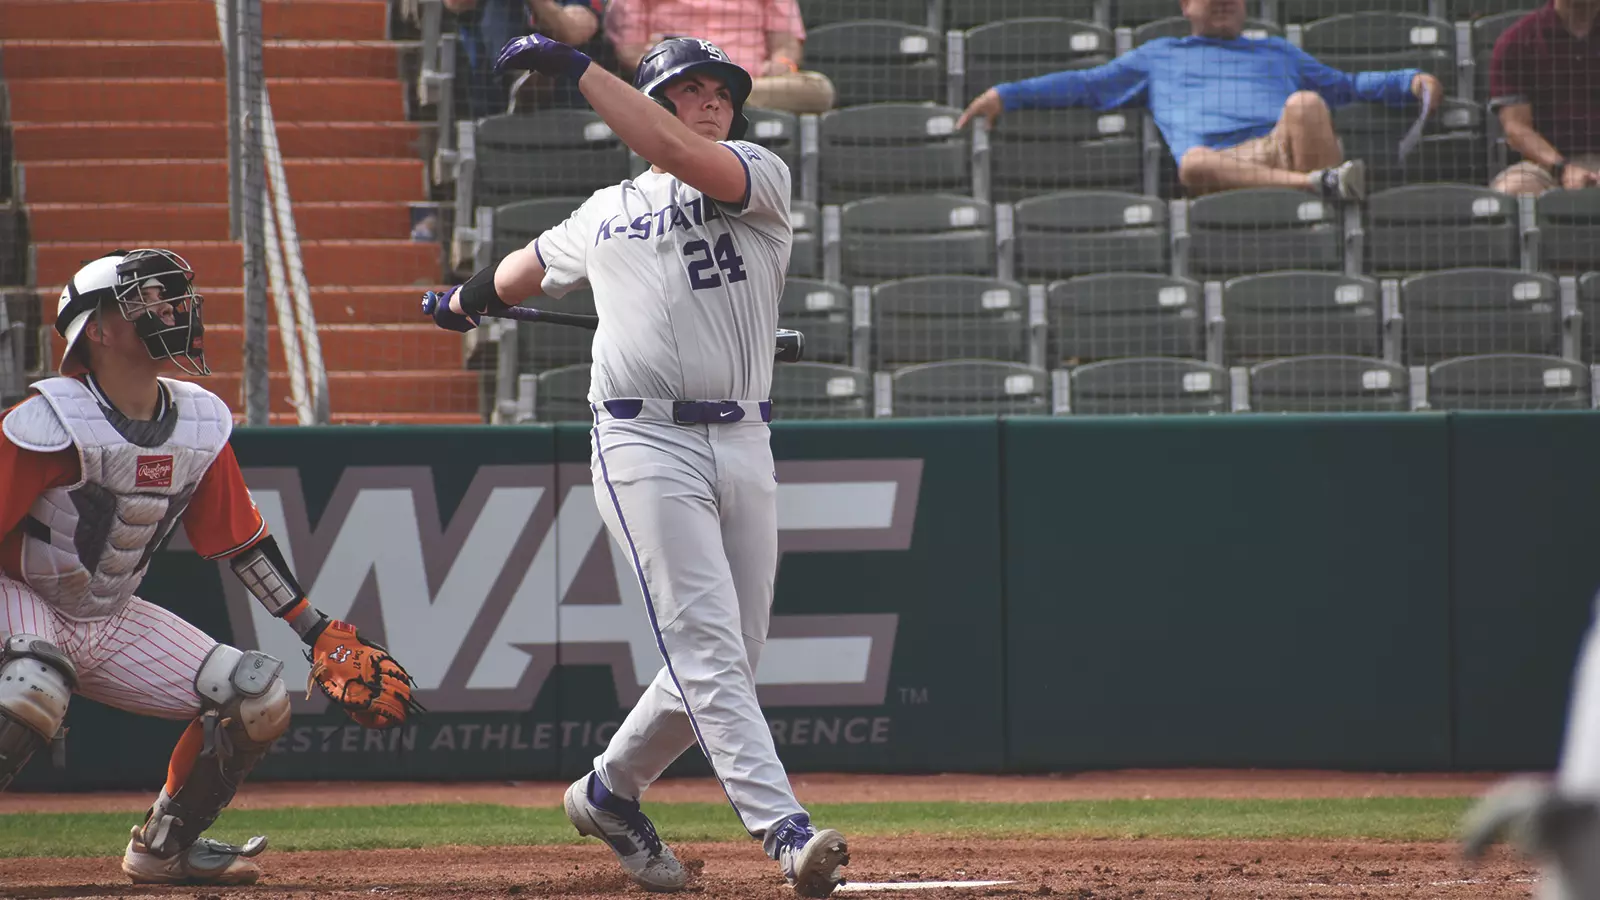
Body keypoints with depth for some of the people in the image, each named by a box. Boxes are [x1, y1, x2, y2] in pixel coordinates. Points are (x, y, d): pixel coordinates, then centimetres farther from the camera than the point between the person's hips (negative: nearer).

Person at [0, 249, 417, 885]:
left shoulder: (202, 424, -2)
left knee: (259, 700, -2)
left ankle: (163, 847, 14)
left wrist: (322, 638, 8)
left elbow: (242, 543, 8)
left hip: (115, 621, 7)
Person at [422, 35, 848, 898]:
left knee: (724, 658, 6)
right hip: (645, 442, -2)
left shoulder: (759, 179, 8)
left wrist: (577, 66, -12)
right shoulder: (605, 214, 16)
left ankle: (610, 791, 29)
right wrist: (466, 299, 55)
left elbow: (681, 154, -13)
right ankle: (784, 828, -27)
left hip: (743, 443, 2)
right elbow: (536, 262, 38)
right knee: (705, 641, -16)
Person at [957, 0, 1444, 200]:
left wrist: (1411, 80, 25)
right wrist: (1006, 95, 25)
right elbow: (1087, 85, 34)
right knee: (1194, 164, -42)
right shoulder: (1158, 57, 36)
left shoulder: (1277, 53, 40)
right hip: (1221, 160, -1)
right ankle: (1321, 184, -53)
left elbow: (1346, 86, 41)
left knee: (1305, 104, -35)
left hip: (1281, 147, 1)